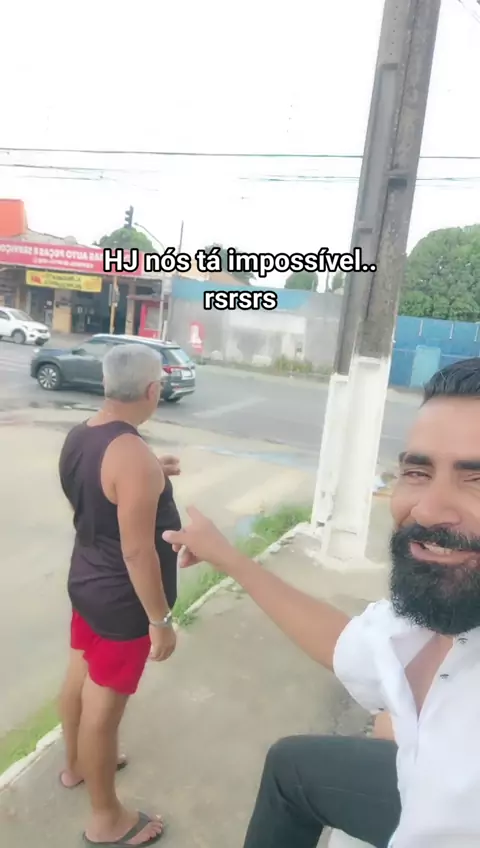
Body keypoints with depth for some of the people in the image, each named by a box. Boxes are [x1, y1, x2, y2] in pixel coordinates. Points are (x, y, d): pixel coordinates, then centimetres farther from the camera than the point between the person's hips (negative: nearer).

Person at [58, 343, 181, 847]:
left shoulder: (78, 437, -2)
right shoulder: (133, 456, -30)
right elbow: (138, 552, -27)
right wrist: (160, 620, -17)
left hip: (86, 580, 9)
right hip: (121, 601, -9)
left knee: (80, 677, 26)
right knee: (103, 704, 8)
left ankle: (76, 764, 51)